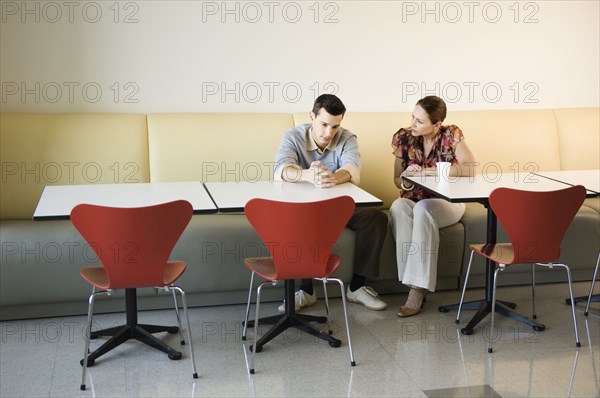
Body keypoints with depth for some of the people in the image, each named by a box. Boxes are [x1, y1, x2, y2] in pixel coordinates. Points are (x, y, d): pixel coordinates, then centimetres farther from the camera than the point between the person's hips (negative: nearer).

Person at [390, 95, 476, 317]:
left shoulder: (451, 135, -10)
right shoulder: (404, 138, -1)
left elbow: (470, 169, -22)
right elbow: (397, 181, 8)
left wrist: (426, 172, -22)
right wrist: (406, 180, -18)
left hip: (447, 202, -3)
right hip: (413, 200, 3)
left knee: (423, 209, -37)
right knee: (398, 206, -33)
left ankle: (417, 287, -34)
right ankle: (414, 282, -34)